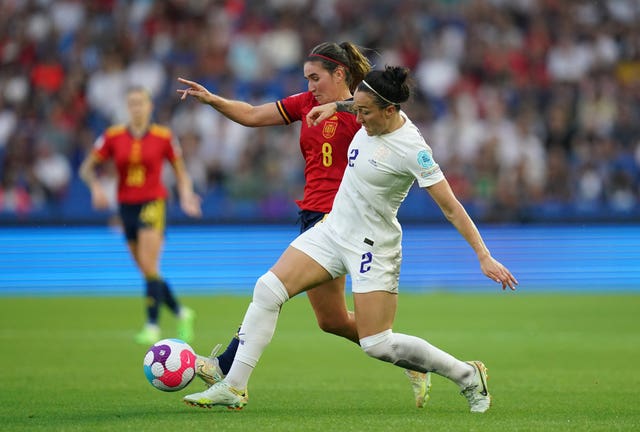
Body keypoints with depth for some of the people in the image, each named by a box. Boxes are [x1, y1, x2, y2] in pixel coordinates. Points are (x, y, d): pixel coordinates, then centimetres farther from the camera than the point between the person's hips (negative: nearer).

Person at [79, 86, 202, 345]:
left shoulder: (163, 137, -4)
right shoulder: (113, 136, 0)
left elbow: (180, 171, 8)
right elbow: (87, 168, 5)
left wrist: (186, 197, -7)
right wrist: (96, 187, -13)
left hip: (153, 203, -3)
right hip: (126, 205, 4)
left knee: (149, 266, -18)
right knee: (146, 272, 8)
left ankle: (152, 325, -14)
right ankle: (181, 313, 26)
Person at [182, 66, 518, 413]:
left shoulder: (412, 149, -24)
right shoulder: (377, 118, -4)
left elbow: (451, 208, -22)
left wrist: (485, 257, -23)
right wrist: (333, 106, 21)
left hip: (374, 247, -7)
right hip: (333, 228, 7)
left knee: (377, 345, -6)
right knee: (268, 289, -7)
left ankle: (468, 375, 14)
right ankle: (233, 387, -4)